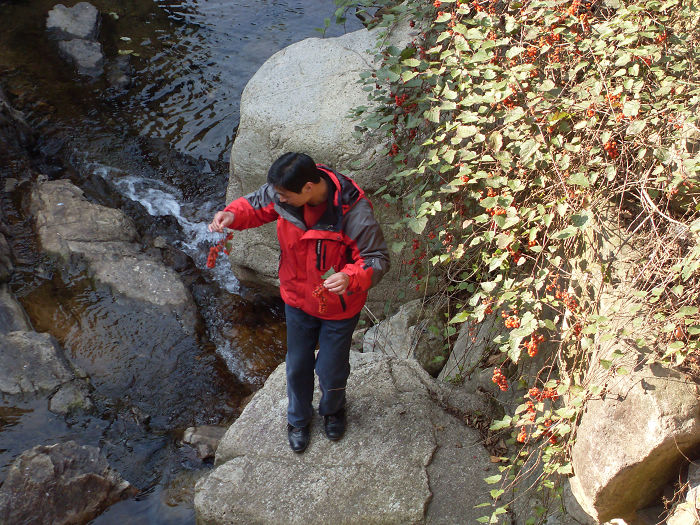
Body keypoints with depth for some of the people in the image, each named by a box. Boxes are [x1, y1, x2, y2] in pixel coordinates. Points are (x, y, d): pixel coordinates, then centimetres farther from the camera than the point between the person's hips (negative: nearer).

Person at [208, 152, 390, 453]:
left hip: (339, 307, -4)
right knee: (297, 366, 22)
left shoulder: (353, 213, -35)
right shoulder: (281, 193, -21)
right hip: (297, 299, 4)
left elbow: (378, 259, -25)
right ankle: (298, 419, 53)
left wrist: (351, 278, -46)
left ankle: (332, 409, 55)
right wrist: (233, 215, -23)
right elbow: (257, 205, 0)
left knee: (331, 372, 17)